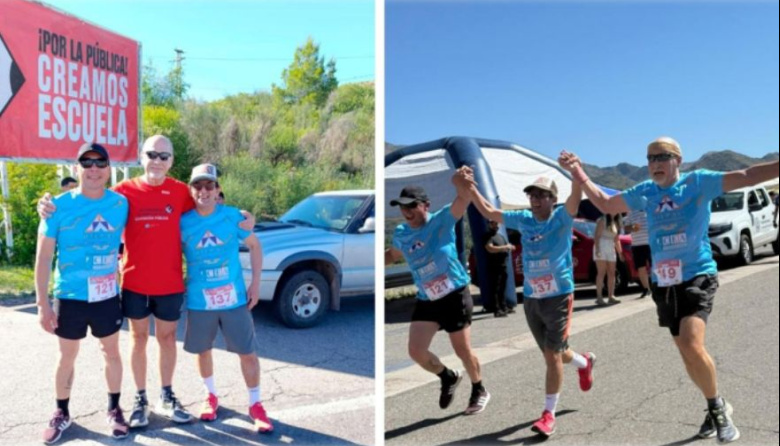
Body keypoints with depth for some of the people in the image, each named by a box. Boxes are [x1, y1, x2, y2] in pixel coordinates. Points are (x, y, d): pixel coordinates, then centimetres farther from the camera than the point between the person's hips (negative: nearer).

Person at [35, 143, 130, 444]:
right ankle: (62, 414, 32)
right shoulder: (59, 206, -11)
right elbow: (43, 256, -8)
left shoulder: (121, 204, -5)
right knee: (67, 357, 14)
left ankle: (114, 409, 31)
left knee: (111, 352, 13)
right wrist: (42, 303, -11)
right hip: (70, 297, -1)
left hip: (108, 297, 2)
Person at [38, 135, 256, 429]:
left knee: (167, 338, 13)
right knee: (139, 338, 13)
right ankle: (140, 399, 28)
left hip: (170, 283, 1)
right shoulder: (125, 190, -4)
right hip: (135, 282, 0)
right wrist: (51, 207, -17)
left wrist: (241, 217, -11)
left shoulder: (181, 192, -3)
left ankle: (166, 397, 30)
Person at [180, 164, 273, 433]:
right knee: (203, 350, 16)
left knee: (248, 352, 3)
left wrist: (255, 283, -1)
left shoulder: (233, 216, -6)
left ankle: (255, 405, 20)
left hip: (235, 298, -1)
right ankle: (211, 396, 40)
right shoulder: (183, 223, -5)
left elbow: (254, 246, 4)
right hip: (199, 301, 1)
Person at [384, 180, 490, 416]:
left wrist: (463, 181, -51)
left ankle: (479, 391, 35)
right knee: (416, 351, -2)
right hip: (426, 301, 5)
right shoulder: (400, 234, 3)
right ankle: (448, 377, 29)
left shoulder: (441, 220, -13)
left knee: (463, 351, 7)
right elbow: (393, 255, 24)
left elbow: (462, 199, -30)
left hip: (455, 295, -5)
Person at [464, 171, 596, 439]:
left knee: (552, 355, -5)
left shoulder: (561, 219, -8)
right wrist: (470, 187, -2)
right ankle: (584, 363, 51)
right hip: (531, 299, 5)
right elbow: (489, 212, 8)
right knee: (553, 354, 19)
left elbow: (575, 201, -29)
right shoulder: (523, 220, 4)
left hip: (559, 297, -5)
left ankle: (549, 414, 8)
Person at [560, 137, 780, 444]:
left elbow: (746, 176, -8)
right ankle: (715, 408, 34)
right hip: (664, 283, 5)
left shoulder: (698, 182, -4)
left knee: (692, 347, -21)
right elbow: (605, 204, 18)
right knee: (687, 354, 12)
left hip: (698, 277, -5)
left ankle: (719, 407, 6)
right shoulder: (645, 192, 9)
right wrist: (579, 174, 11)